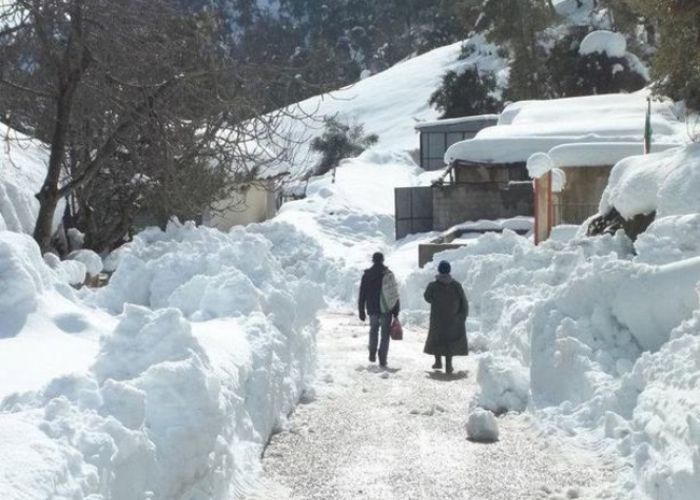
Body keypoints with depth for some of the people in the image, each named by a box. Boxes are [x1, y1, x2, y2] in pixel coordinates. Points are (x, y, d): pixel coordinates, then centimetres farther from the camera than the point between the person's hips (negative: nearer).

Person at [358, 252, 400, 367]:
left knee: (373, 330, 23)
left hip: (372, 310, 1)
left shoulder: (367, 275, -1)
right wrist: (396, 311, 2)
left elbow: (362, 295, 2)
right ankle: (382, 360, 0)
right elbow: (395, 294, -4)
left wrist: (361, 311, 8)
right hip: (386, 310, -1)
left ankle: (372, 353, 13)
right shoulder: (388, 274, -4)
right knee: (385, 334, 5)